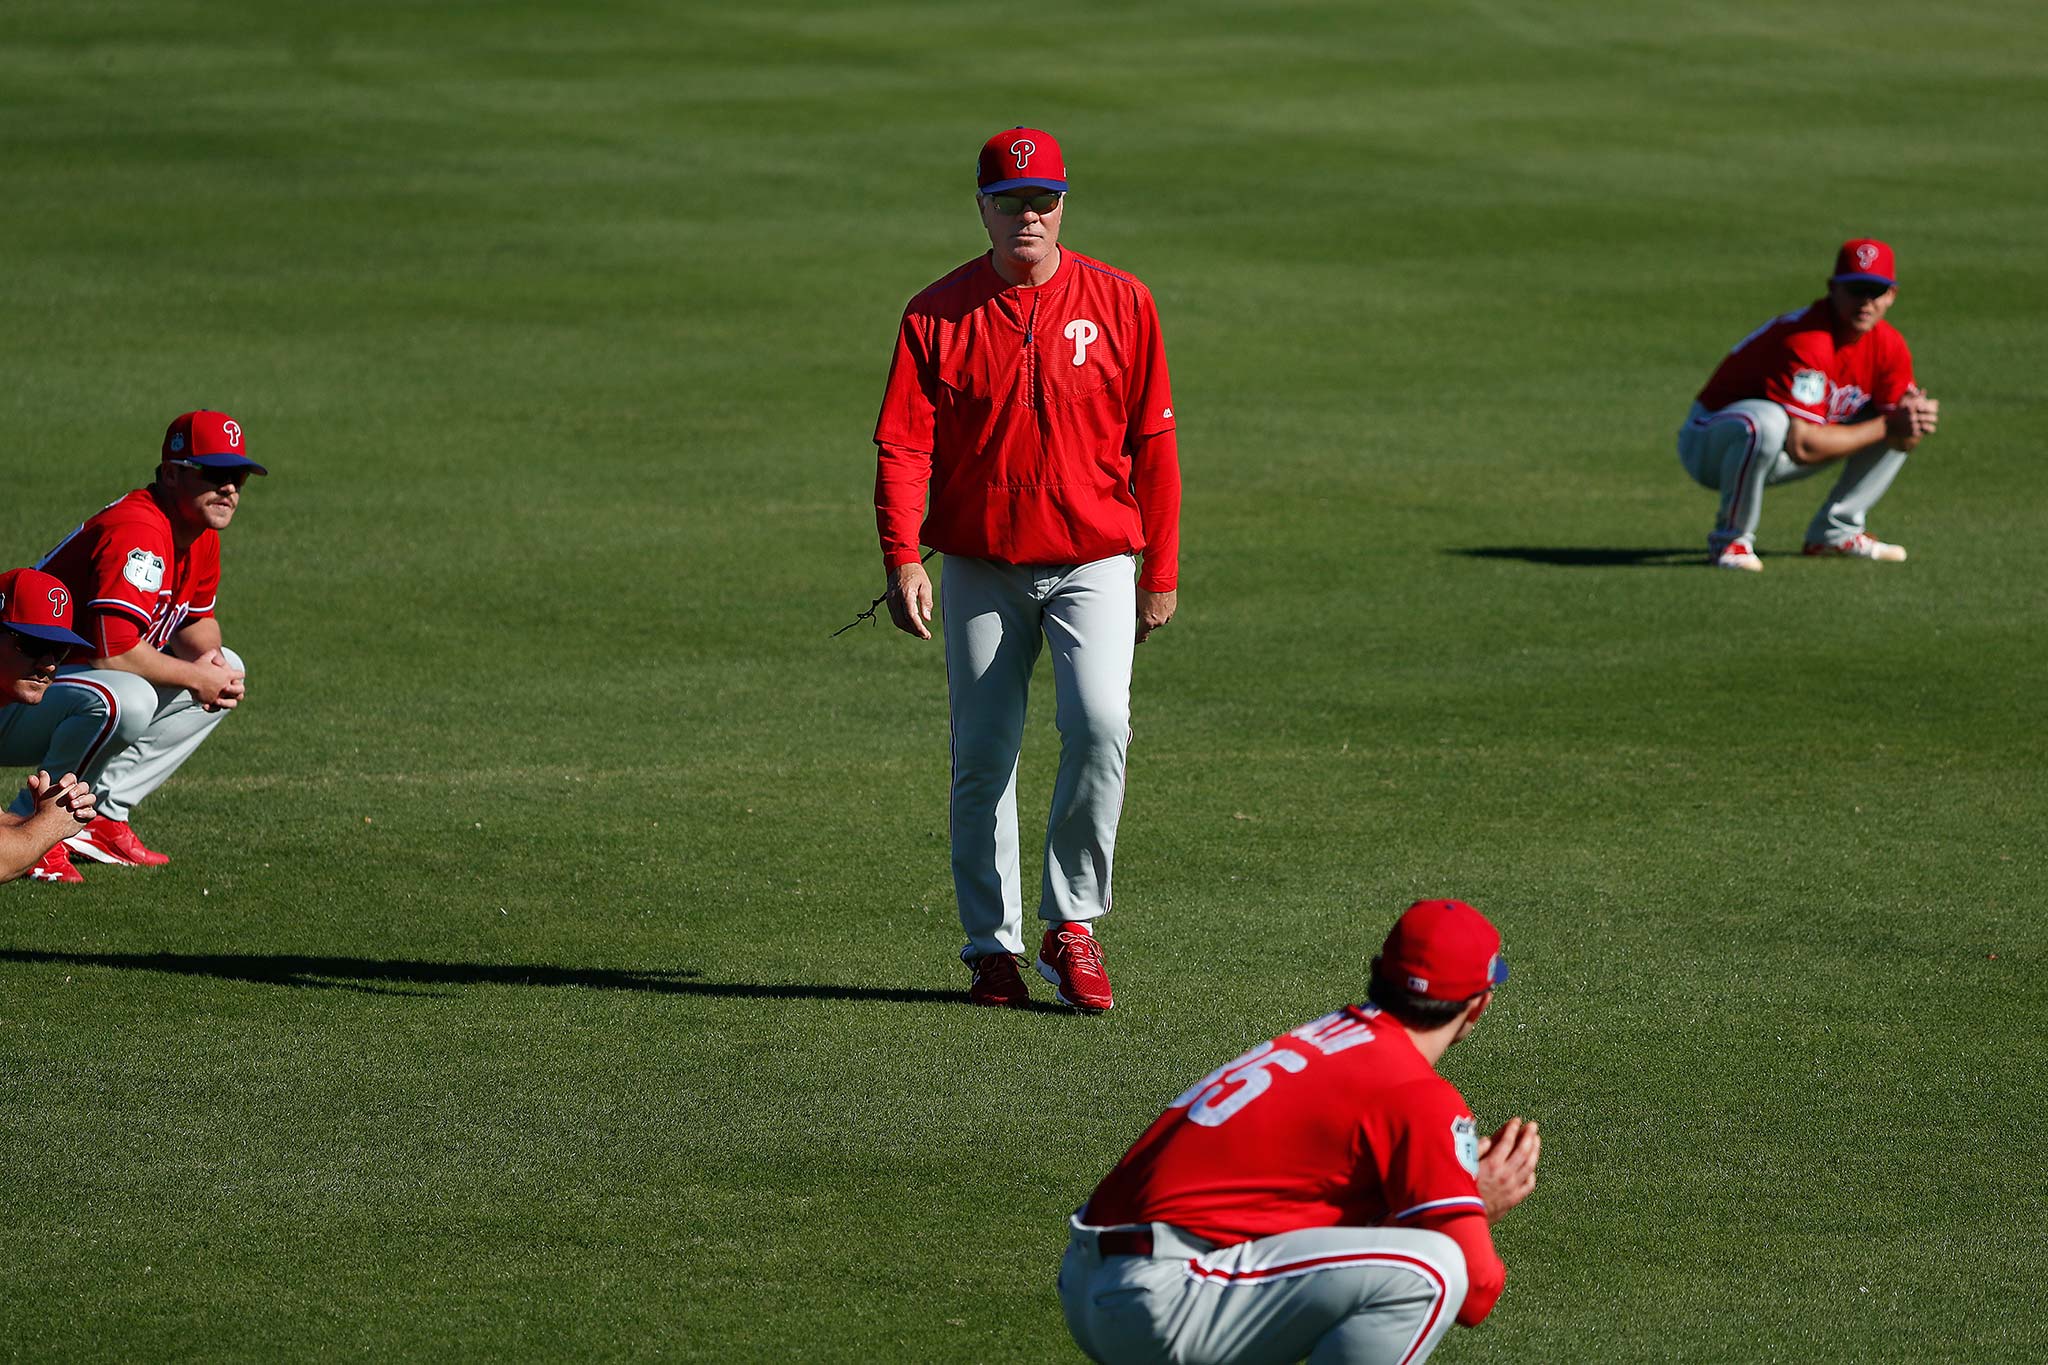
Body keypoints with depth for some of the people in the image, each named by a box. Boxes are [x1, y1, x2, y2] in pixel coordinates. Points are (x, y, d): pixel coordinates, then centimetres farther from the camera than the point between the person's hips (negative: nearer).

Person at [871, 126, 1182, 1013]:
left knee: (1099, 722, -21)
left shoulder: (1120, 304, 1)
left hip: (1095, 564, -1)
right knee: (982, 757, 3)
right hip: (980, 568, 1)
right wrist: (902, 558, -15)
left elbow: (1153, 442, 4)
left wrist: (1161, 571, 3)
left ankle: (1071, 923, -9)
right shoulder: (937, 315, 1)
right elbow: (902, 444, -3)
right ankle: (991, 946, 15)